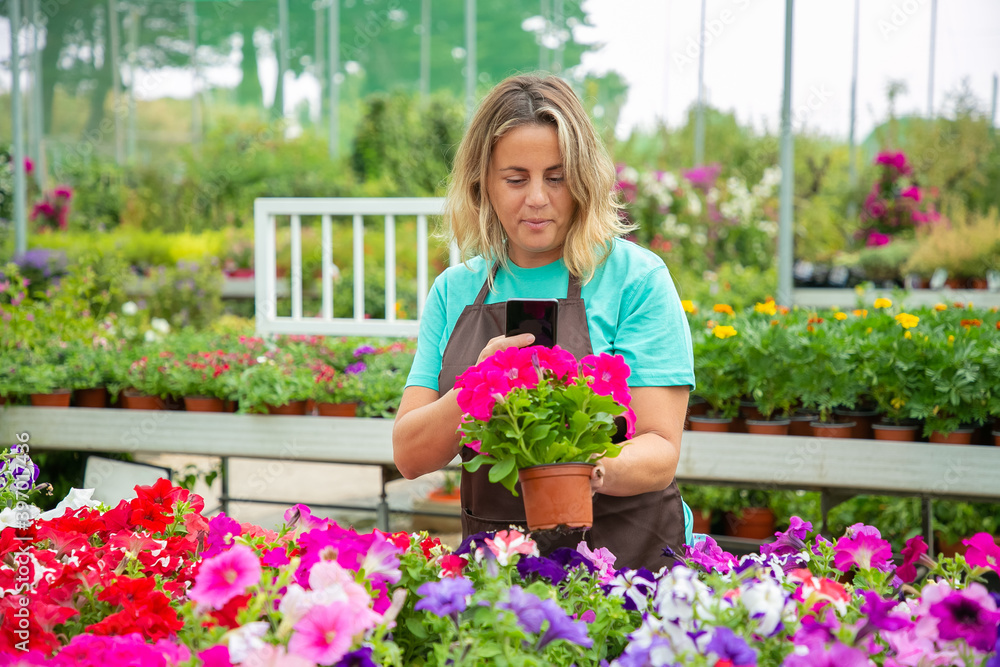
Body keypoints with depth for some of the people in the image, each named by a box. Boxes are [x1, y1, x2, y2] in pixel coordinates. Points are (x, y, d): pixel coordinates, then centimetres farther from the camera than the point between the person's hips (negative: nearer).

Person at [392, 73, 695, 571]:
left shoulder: (636, 278, -2)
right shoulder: (455, 291, 10)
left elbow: (660, 452, -7)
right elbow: (409, 455, 5)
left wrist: (600, 470, -28)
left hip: (625, 553, -3)